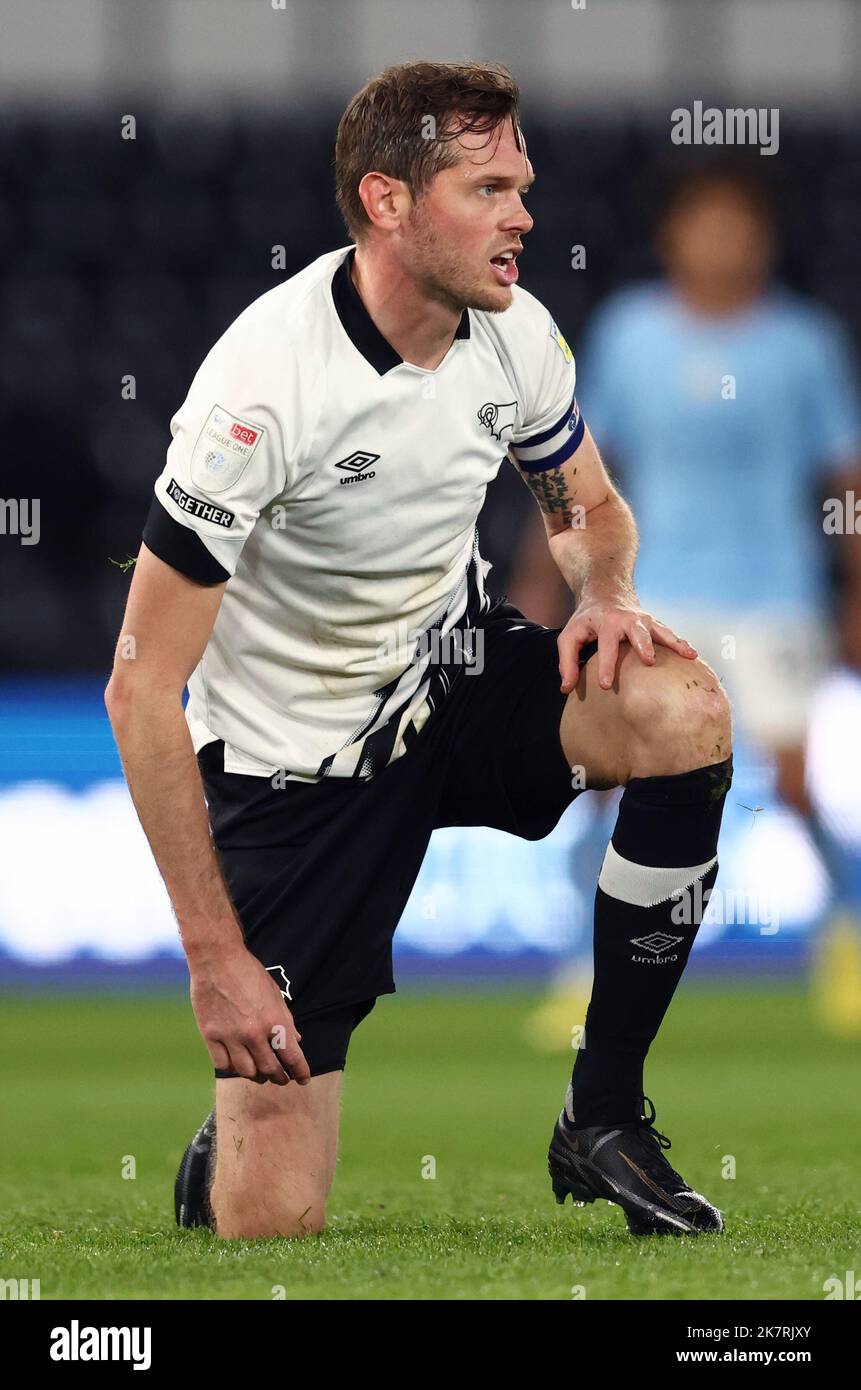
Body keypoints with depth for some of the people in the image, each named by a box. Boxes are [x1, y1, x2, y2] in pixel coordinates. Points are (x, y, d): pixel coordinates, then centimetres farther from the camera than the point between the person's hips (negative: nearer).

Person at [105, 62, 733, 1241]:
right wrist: (215, 956, -24)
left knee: (683, 711, -27)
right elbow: (142, 687, -24)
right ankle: (232, 1135, 28)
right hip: (293, 756, -5)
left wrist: (606, 595, -10)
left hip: (451, 673, 5)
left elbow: (587, 503, 16)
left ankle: (603, 1121, -11)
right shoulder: (265, 382, -27)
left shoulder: (514, 334, -8)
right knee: (269, 1220, -14)